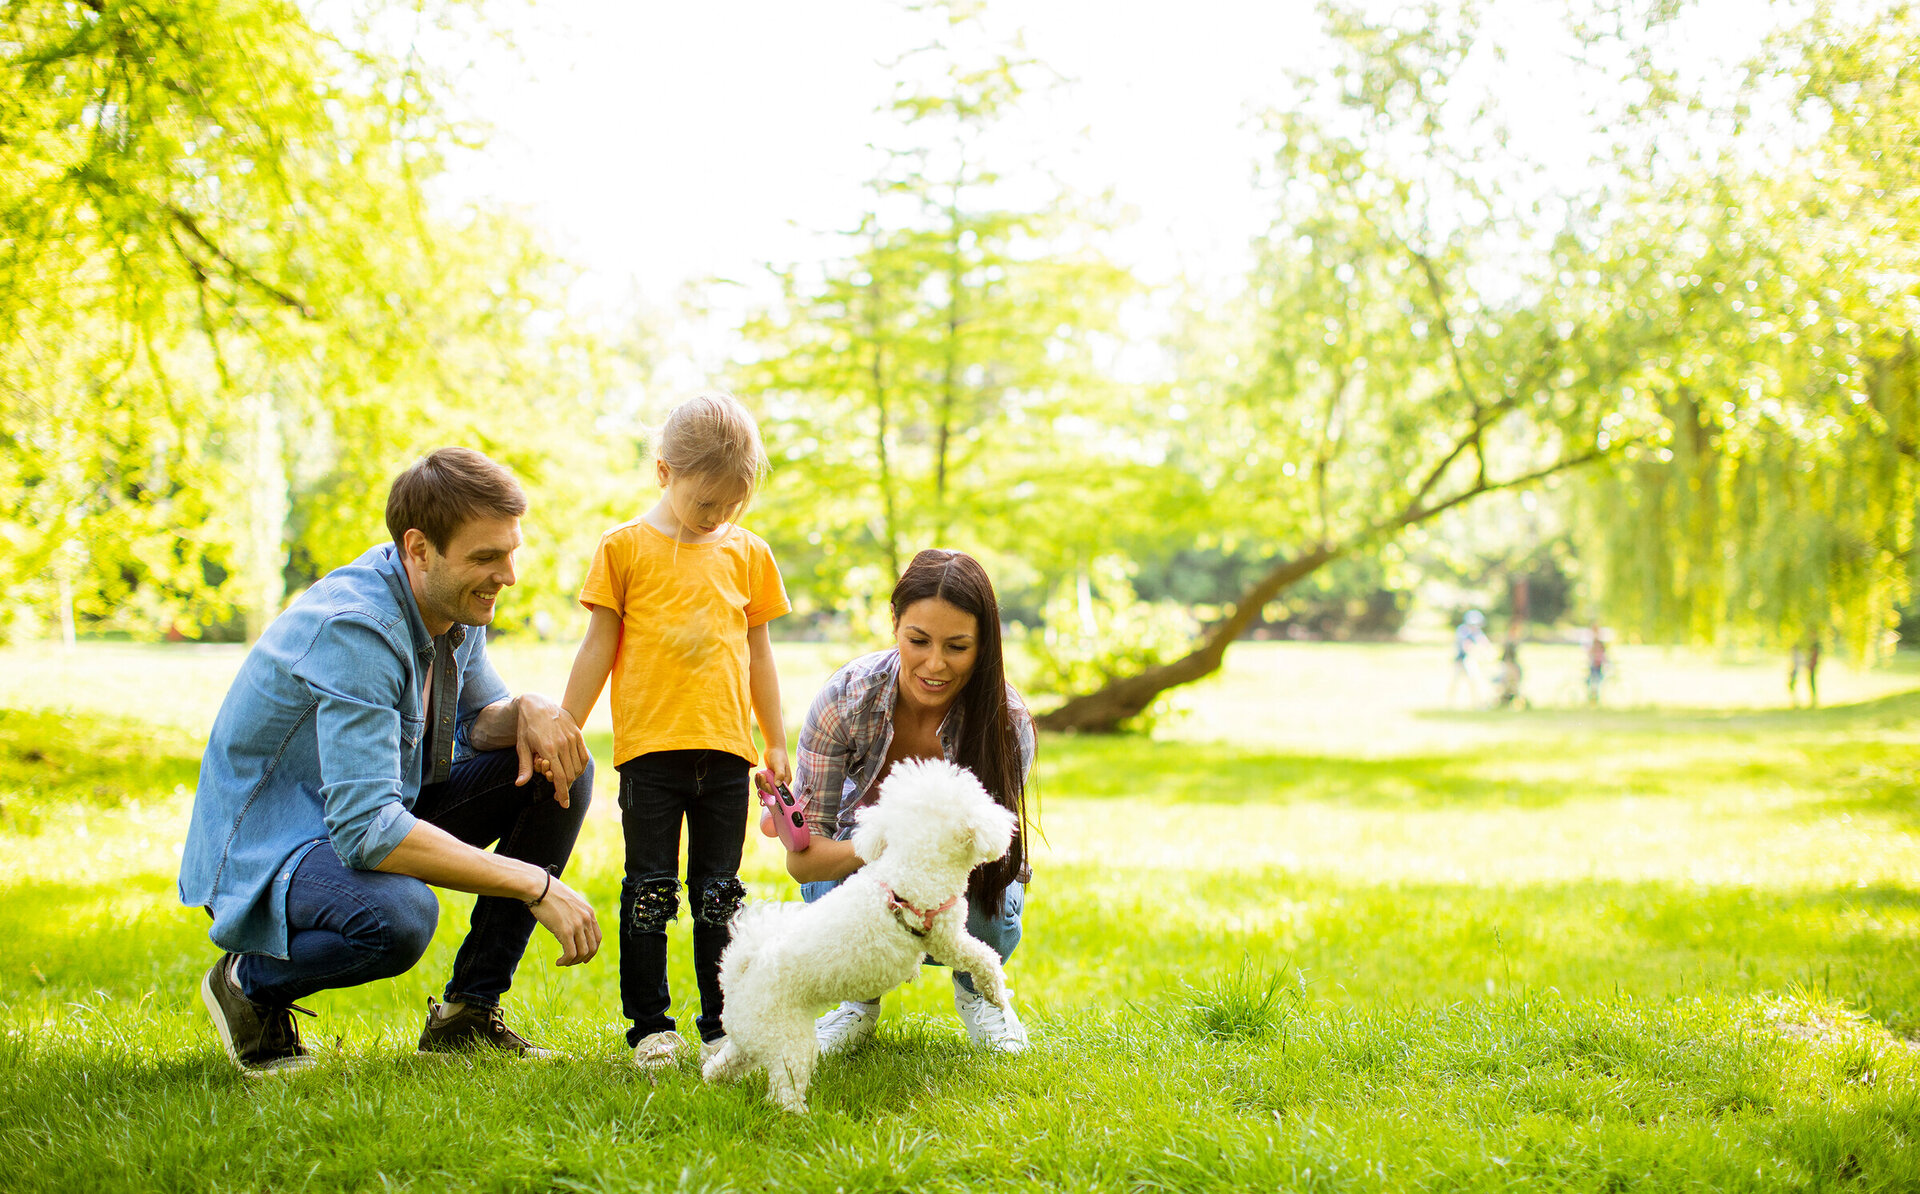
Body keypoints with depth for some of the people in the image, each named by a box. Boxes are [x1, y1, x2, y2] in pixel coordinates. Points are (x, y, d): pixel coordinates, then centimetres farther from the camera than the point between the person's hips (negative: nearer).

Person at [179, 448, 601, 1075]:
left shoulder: (455, 599, -4)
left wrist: (528, 710, -14)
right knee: (399, 914, -39)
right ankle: (249, 983, -5)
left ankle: (468, 1012, 3)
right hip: (266, 851, -9)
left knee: (558, 766, -3)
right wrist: (533, 883, -35)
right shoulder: (352, 628, -31)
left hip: (379, 812, 9)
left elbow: (478, 719, 12)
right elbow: (366, 831, -38)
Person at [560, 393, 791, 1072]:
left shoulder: (747, 553, 11)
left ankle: (723, 1023, 14)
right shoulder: (626, 547, 2)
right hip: (649, 746, -2)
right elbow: (599, 647, 4)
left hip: (726, 750, 2)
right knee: (650, 891, 1)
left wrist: (776, 743, 17)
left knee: (718, 893, 6)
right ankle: (650, 1026, 9)